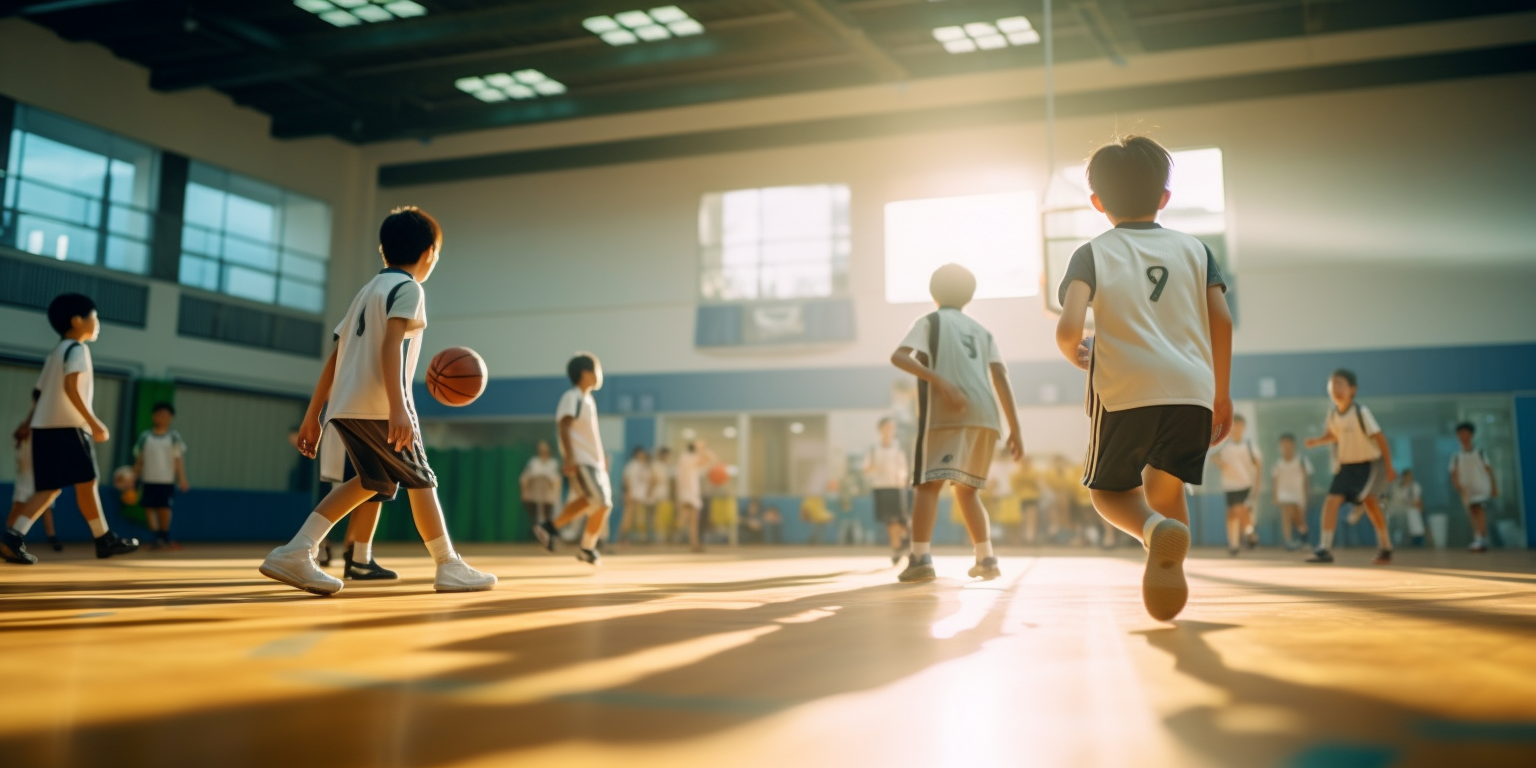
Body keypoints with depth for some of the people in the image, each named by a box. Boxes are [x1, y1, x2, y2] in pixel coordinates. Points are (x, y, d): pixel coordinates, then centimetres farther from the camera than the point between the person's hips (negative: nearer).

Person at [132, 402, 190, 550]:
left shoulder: (174, 437, 2)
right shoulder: (145, 437, 6)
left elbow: (179, 459, 0)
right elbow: (139, 460, 10)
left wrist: (182, 479, -5)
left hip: (167, 480, -1)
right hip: (148, 479, 2)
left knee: (164, 508, 0)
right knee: (149, 508, -4)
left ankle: (165, 538, 14)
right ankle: (157, 538, 3)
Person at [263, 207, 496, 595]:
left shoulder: (369, 289, 23)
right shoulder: (407, 288, -3)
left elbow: (335, 357, 20)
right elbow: (390, 346, -19)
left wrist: (313, 415, 21)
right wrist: (398, 408, -28)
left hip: (345, 406, 8)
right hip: (378, 406, -8)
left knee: (375, 480, 18)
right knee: (420, 480, 5)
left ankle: (295, 552, 7)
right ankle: (449, 567, 12)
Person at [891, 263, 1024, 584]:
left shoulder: (929, 321, 13)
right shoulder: (982, 331, 25)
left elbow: (899, 356, -7)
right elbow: (1001, 377, 12)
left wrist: (939, 381, -17)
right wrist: (1015, 429, 9)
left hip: (947, 414, -5)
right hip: (985, 417, 5)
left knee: (929, 483, -8)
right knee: (967, 489, 18)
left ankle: (921, 559, -23)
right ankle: (986, 560, 16)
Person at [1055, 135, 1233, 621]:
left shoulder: (1093, 254, 6)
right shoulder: (1193, 249, 15)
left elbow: (1069, 327, -9)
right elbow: (1221, 321, 7)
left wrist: (1074, 355, 14)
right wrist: (1222, 393, 16)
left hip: (1125, 390, -3)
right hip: (1193, 388, 3)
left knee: (1109, 490, 15)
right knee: (1167, 489, 22)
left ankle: (1156, 529, -16)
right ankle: (1170, 582, 8)